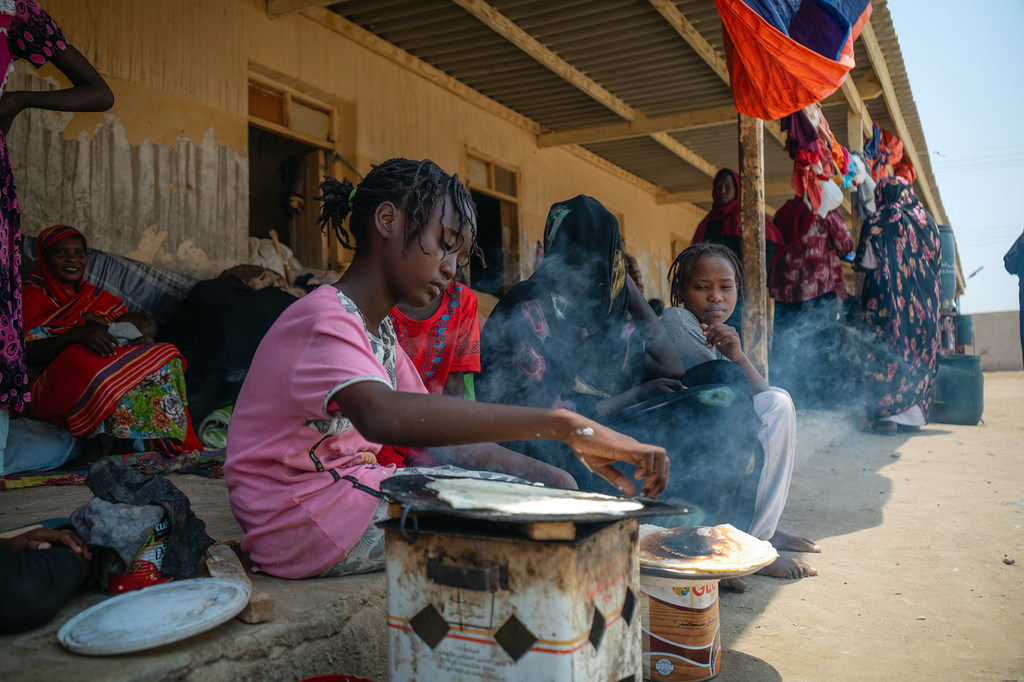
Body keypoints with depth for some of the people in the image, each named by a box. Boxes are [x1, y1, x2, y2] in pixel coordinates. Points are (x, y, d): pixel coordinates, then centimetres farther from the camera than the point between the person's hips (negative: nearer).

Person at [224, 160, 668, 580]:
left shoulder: (379, 332, 15)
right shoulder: (323, 318, -17)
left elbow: (438, 439, 8)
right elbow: (383, 417, -39)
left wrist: (549, 478, -8)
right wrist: (565, 426, -44)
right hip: (303, 524, -9)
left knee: (550, 485, -2)